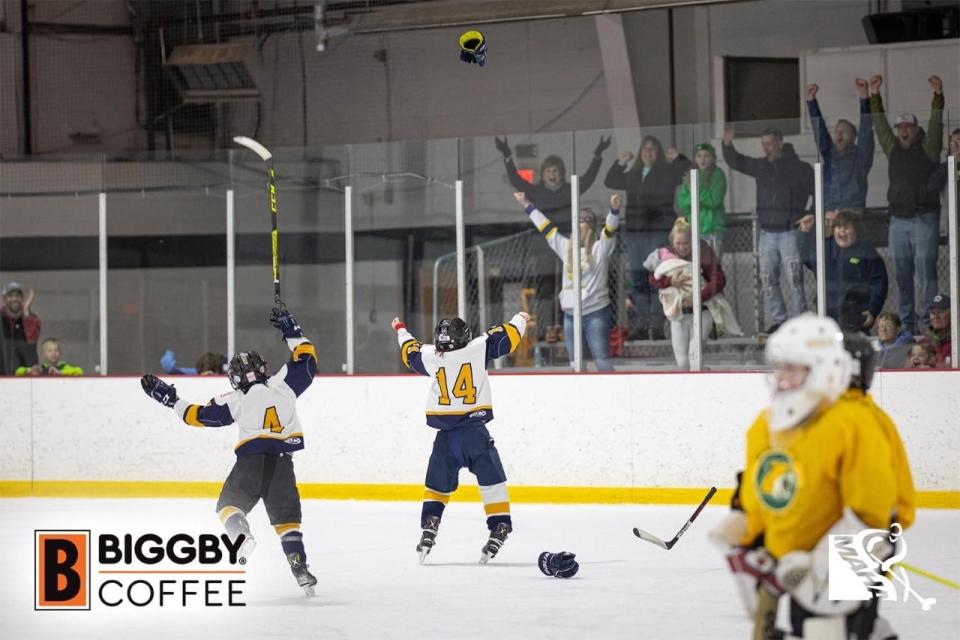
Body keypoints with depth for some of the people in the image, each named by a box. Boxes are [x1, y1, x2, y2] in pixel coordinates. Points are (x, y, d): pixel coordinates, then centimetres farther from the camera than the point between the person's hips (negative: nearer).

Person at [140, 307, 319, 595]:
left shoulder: (236, 401, 4)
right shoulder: (284, 383, 7)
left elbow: (200, 415, 5)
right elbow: (307, 358, 18)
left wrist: (171, 399, 16)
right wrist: (292, 331, 29)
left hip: (251, 460, -2)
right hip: (283, 462, 2)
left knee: (229, 504, 14)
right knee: (287, 516, 11)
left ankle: (241, 535, -19)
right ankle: (300, 568, -4)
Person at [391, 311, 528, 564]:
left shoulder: (430, 356, 2)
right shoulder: (478, 349, -5)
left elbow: (410, 351, 23)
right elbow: (505, 336, 6)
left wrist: (401, 330, 43)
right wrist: (519, 320, 27)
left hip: (446, 436, 2)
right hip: (475, 431, -2)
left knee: (438, 483, 15)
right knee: (492, 481, 4)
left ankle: (429, 527, 5)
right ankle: (499, 528, -2)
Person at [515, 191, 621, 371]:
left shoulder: (600, 248, -2)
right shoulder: (566, 247, 13)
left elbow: (610, 228, -18)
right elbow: (545, 226, 19)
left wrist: (614, 209, -37)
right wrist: (527, 205, 24)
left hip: (596, 313, -6)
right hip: (570, 315, 6)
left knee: (602, 361, -10)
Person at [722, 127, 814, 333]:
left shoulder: (800, 168, -4)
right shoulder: (761, 166, 11)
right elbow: (736, 162, 20)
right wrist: (728, 144, 3)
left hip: (790, 232, -6)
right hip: (767, 233, 6)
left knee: (794, 280, -8)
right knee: (768, 279, 4)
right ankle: (777, 320, 9)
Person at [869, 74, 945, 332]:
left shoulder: (928, 147, 3)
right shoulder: (893, 148, 14)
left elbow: (936, 123, -8)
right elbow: (880, 124, 10)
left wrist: (938, 95, -19)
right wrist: (874, 96, 1)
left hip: (925, 219, -5)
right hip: (898, 220, 5)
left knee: (926, 271, -9)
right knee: (901, 274, 5)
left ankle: (927, 320, -10)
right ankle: (906, 322, 9)